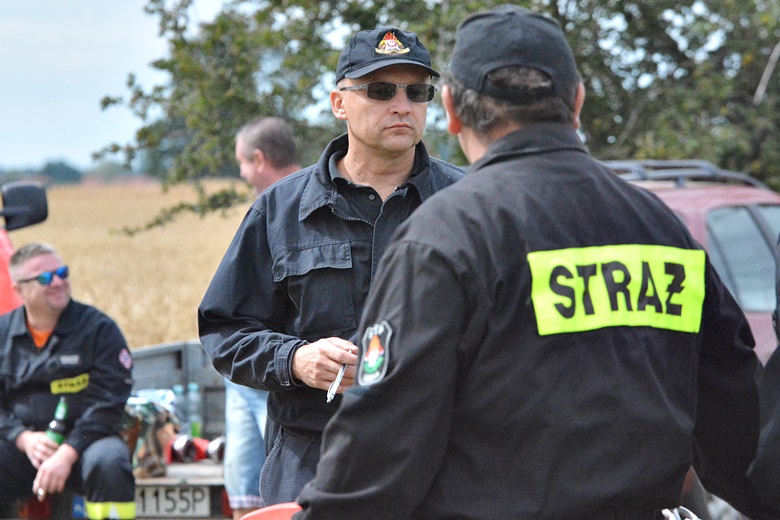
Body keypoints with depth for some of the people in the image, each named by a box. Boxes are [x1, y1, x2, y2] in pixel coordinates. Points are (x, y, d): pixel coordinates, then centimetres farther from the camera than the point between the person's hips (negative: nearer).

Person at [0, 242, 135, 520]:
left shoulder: (99, 328, 2)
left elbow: (107, 403, -5)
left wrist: (66, 454, -19)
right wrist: (24, 439, -12)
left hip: (84, 439, -2)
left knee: (108, 463, -36)